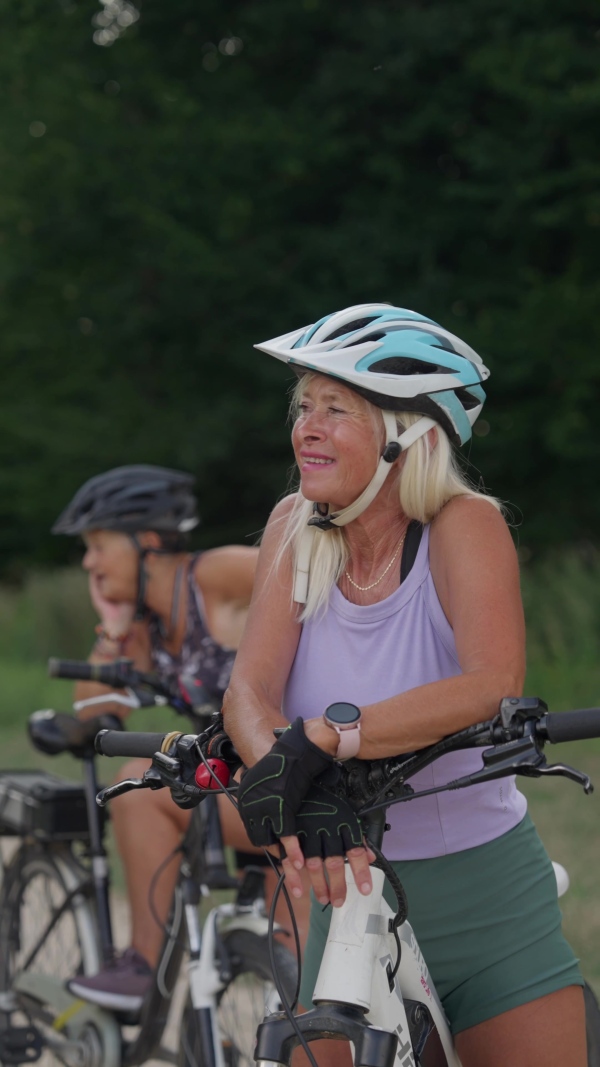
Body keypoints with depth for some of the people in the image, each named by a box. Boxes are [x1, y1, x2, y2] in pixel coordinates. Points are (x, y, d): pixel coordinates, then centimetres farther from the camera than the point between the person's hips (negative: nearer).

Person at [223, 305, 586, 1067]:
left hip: (488, 899, -3)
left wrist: (326, 737, -43)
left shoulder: (463, 525, -14)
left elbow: (493, 683, -31)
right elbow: (250, 688, -15)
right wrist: (295, 798, -36)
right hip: (352, 886, 3)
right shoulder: (295, 529, -4)